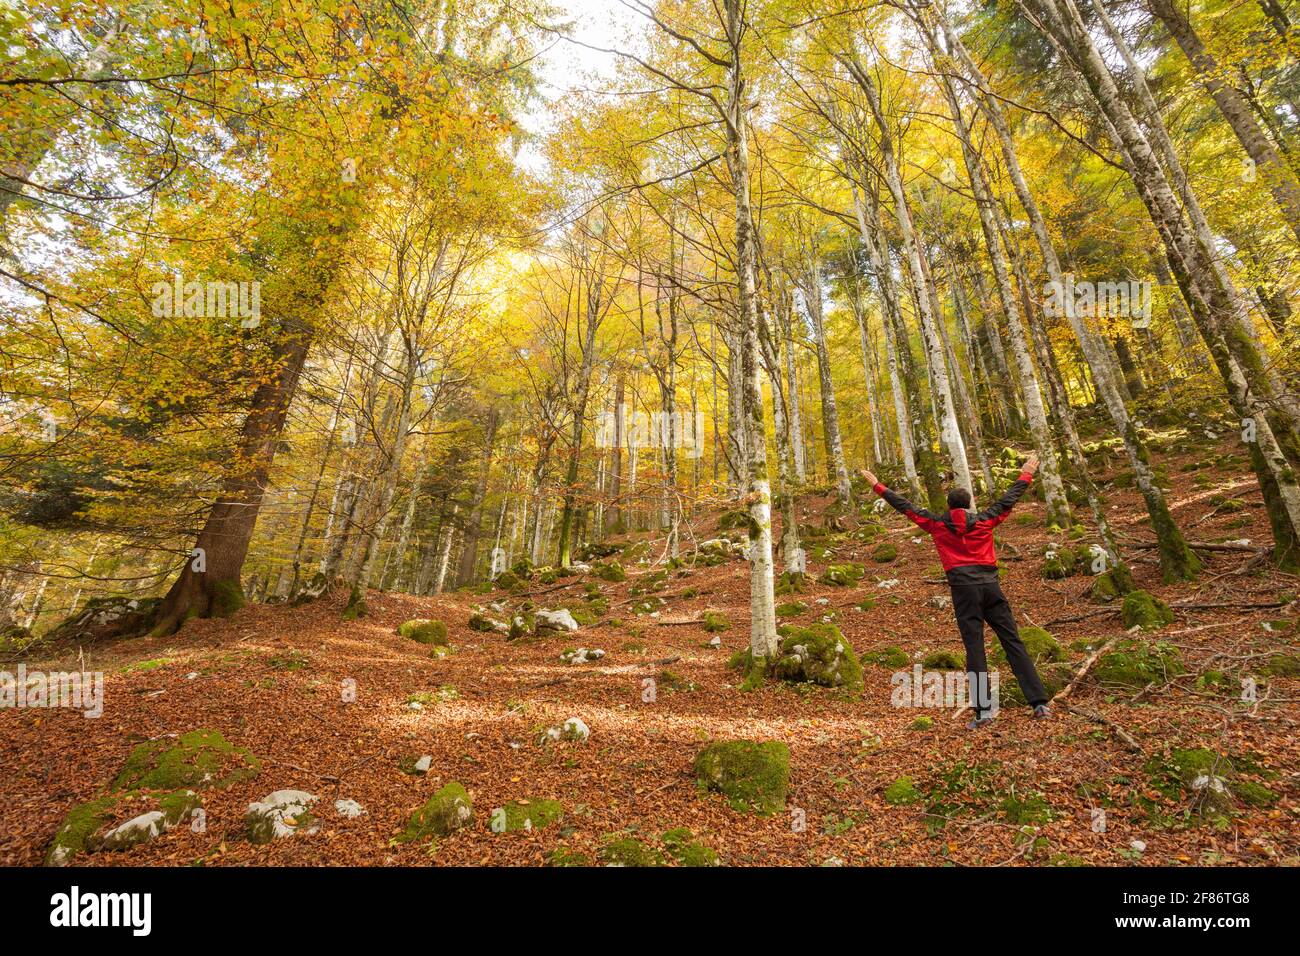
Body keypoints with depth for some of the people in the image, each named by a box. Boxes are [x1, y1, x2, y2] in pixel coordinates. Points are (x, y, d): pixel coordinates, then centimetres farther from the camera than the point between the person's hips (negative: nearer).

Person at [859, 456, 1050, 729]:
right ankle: (1039, 703, 6)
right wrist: (1026, 474, 34)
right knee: (1013, 642, 6)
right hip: (990, 586, 2)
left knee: (974, 648, -2)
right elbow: (1009, 499, 21)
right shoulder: (984, 520, 10)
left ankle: (983, 709, -4)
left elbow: (906, 506, 9)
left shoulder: (937, 524, 6)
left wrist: (878, 486, 16)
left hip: (963, 589, -2)